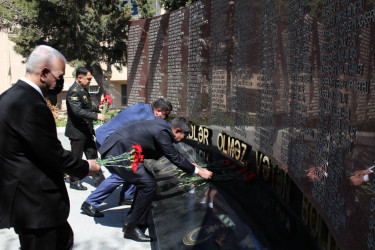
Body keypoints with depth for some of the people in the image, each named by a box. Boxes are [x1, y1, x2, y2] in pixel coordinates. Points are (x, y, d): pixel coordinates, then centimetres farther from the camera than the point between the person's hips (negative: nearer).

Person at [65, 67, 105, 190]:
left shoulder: (83, 89, 12)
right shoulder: (74, 91, -18)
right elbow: (78, 111, -28)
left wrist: (97, 107, 8)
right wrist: (96, 116, -28)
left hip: (87, 130, 9)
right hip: (77, 131, -9)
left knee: (93, 155, 12)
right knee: (76, 157, 5)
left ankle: (99, 180, 20)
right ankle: (74, 182, 21)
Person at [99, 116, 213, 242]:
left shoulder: (162, 124, 11)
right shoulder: (162, 132, -19)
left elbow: (173, 153, 24)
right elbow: (174, 158, -13)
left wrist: (189, 164, 27)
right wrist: (198, 171, -4)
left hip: (113, 150, 11)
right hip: (117, 153, -11)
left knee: (146, 180, 15)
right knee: (148, 184, -10)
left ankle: (138, 221, 25)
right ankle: (131, 227, 2)